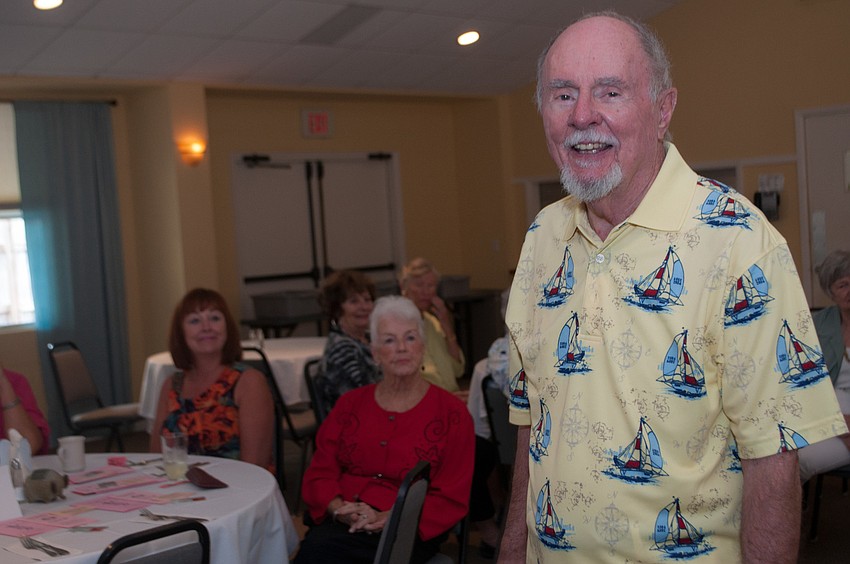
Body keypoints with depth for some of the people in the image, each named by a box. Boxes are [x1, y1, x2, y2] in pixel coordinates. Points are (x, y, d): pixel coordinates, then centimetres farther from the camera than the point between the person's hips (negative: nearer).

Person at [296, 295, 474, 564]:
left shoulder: (452, 413, 5)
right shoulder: (350, 404, 17)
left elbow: (451, 499, 0)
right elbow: (319, 472, 11)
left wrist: (388, 519, -15)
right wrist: (341, 510, -12)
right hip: (341, 524, 4)